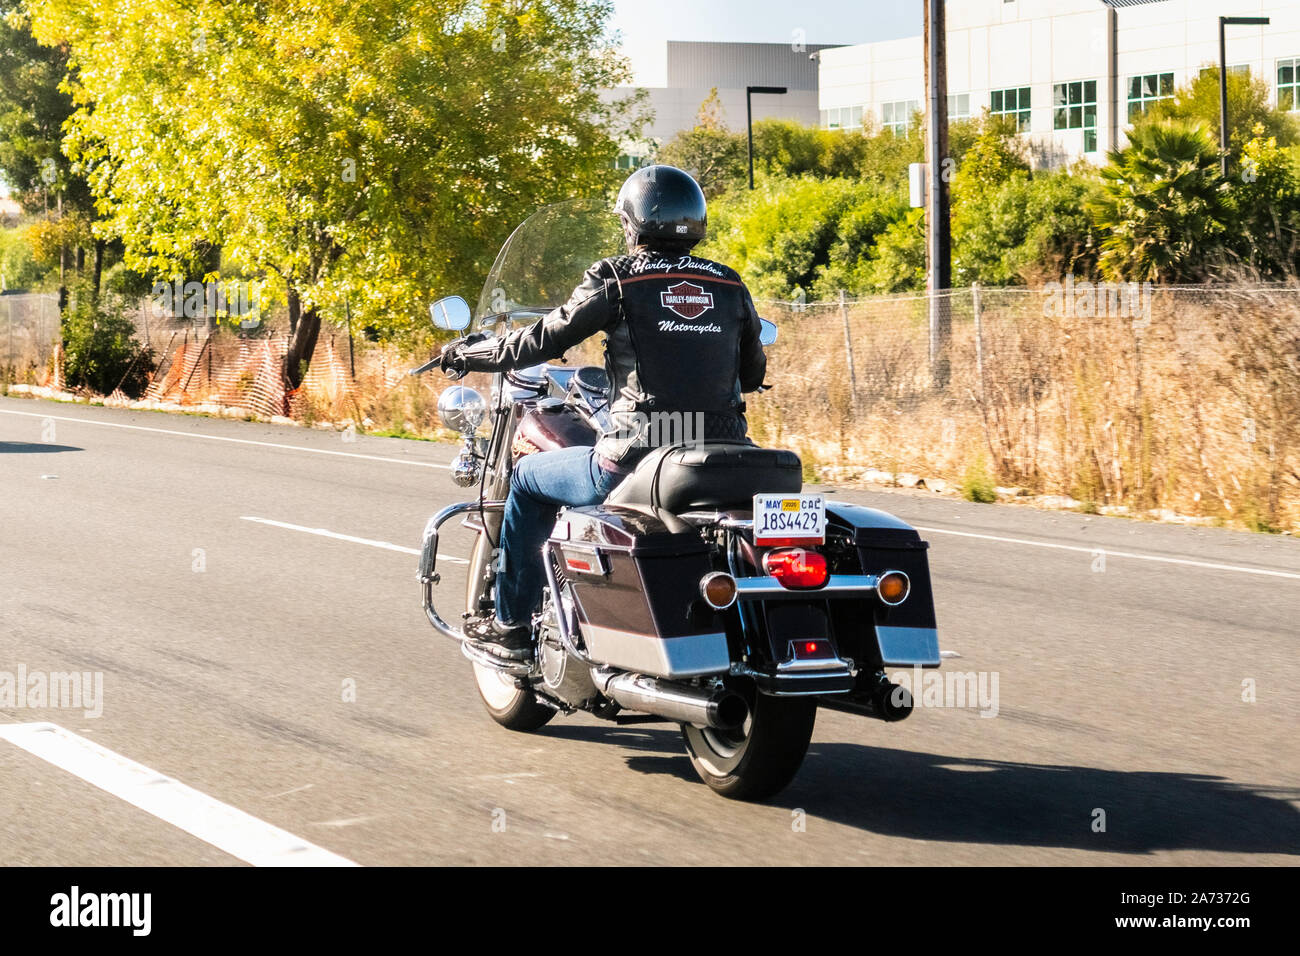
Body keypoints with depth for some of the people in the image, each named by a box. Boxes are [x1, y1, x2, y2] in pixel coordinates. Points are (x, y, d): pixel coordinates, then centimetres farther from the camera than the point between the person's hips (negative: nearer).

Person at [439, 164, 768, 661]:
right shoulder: (730, 287, 9)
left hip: (634, 460, -5)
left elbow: (541, 340, 0)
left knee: (528, 478, 22)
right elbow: (753, 372, 20)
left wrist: (466, 354, 17)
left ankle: (510, 623, 25)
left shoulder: (616, 280, -5)